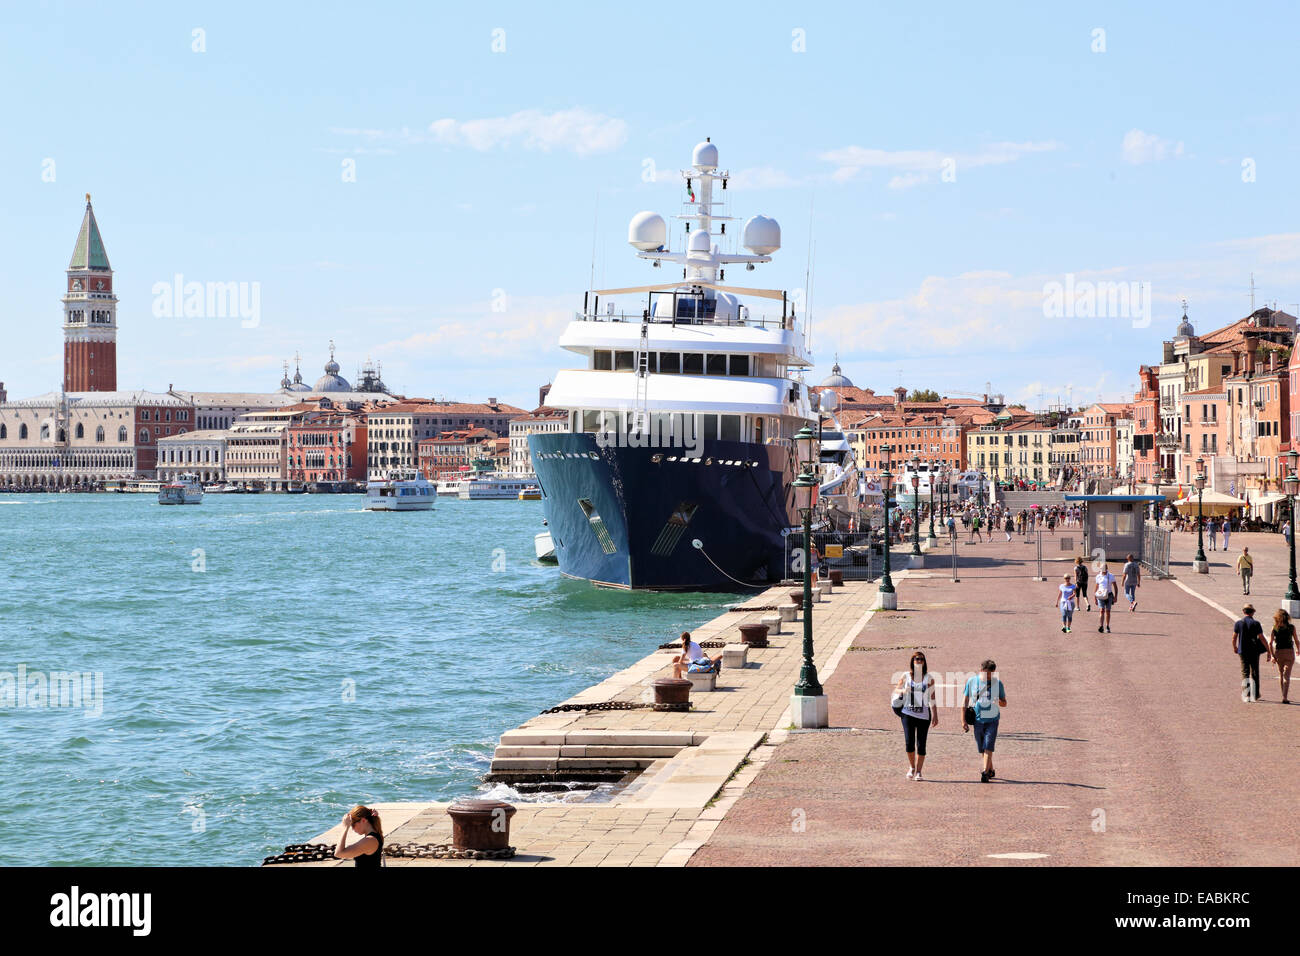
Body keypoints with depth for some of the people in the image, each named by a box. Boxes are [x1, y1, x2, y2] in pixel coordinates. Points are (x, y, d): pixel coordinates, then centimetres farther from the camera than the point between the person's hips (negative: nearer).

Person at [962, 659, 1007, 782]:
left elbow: (1004, 703, 7)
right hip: (977, 720, 2)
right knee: (981, 749, 9)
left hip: (992, 720, -2)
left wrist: (1000, 702, -18)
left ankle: (985, 773, -16)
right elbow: (965, 700, 5)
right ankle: (991, 770, 28)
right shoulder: (971, 681, 0)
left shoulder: (998, 683, 0)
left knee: (988, 747, -14)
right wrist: (963, 720, 2)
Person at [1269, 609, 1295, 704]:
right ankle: (1285, 697, -15)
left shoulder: (1274, 628, -2)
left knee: (1280, 674, 18)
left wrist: (1272, 655, -5)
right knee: (1286, 675, -3)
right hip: (1289, 652, -2)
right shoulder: (1292, 627, -3)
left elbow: (1270, 643, -8)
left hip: (1278, 653, 2)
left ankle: (1284, 696, 26)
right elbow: (1296, 640, 7)